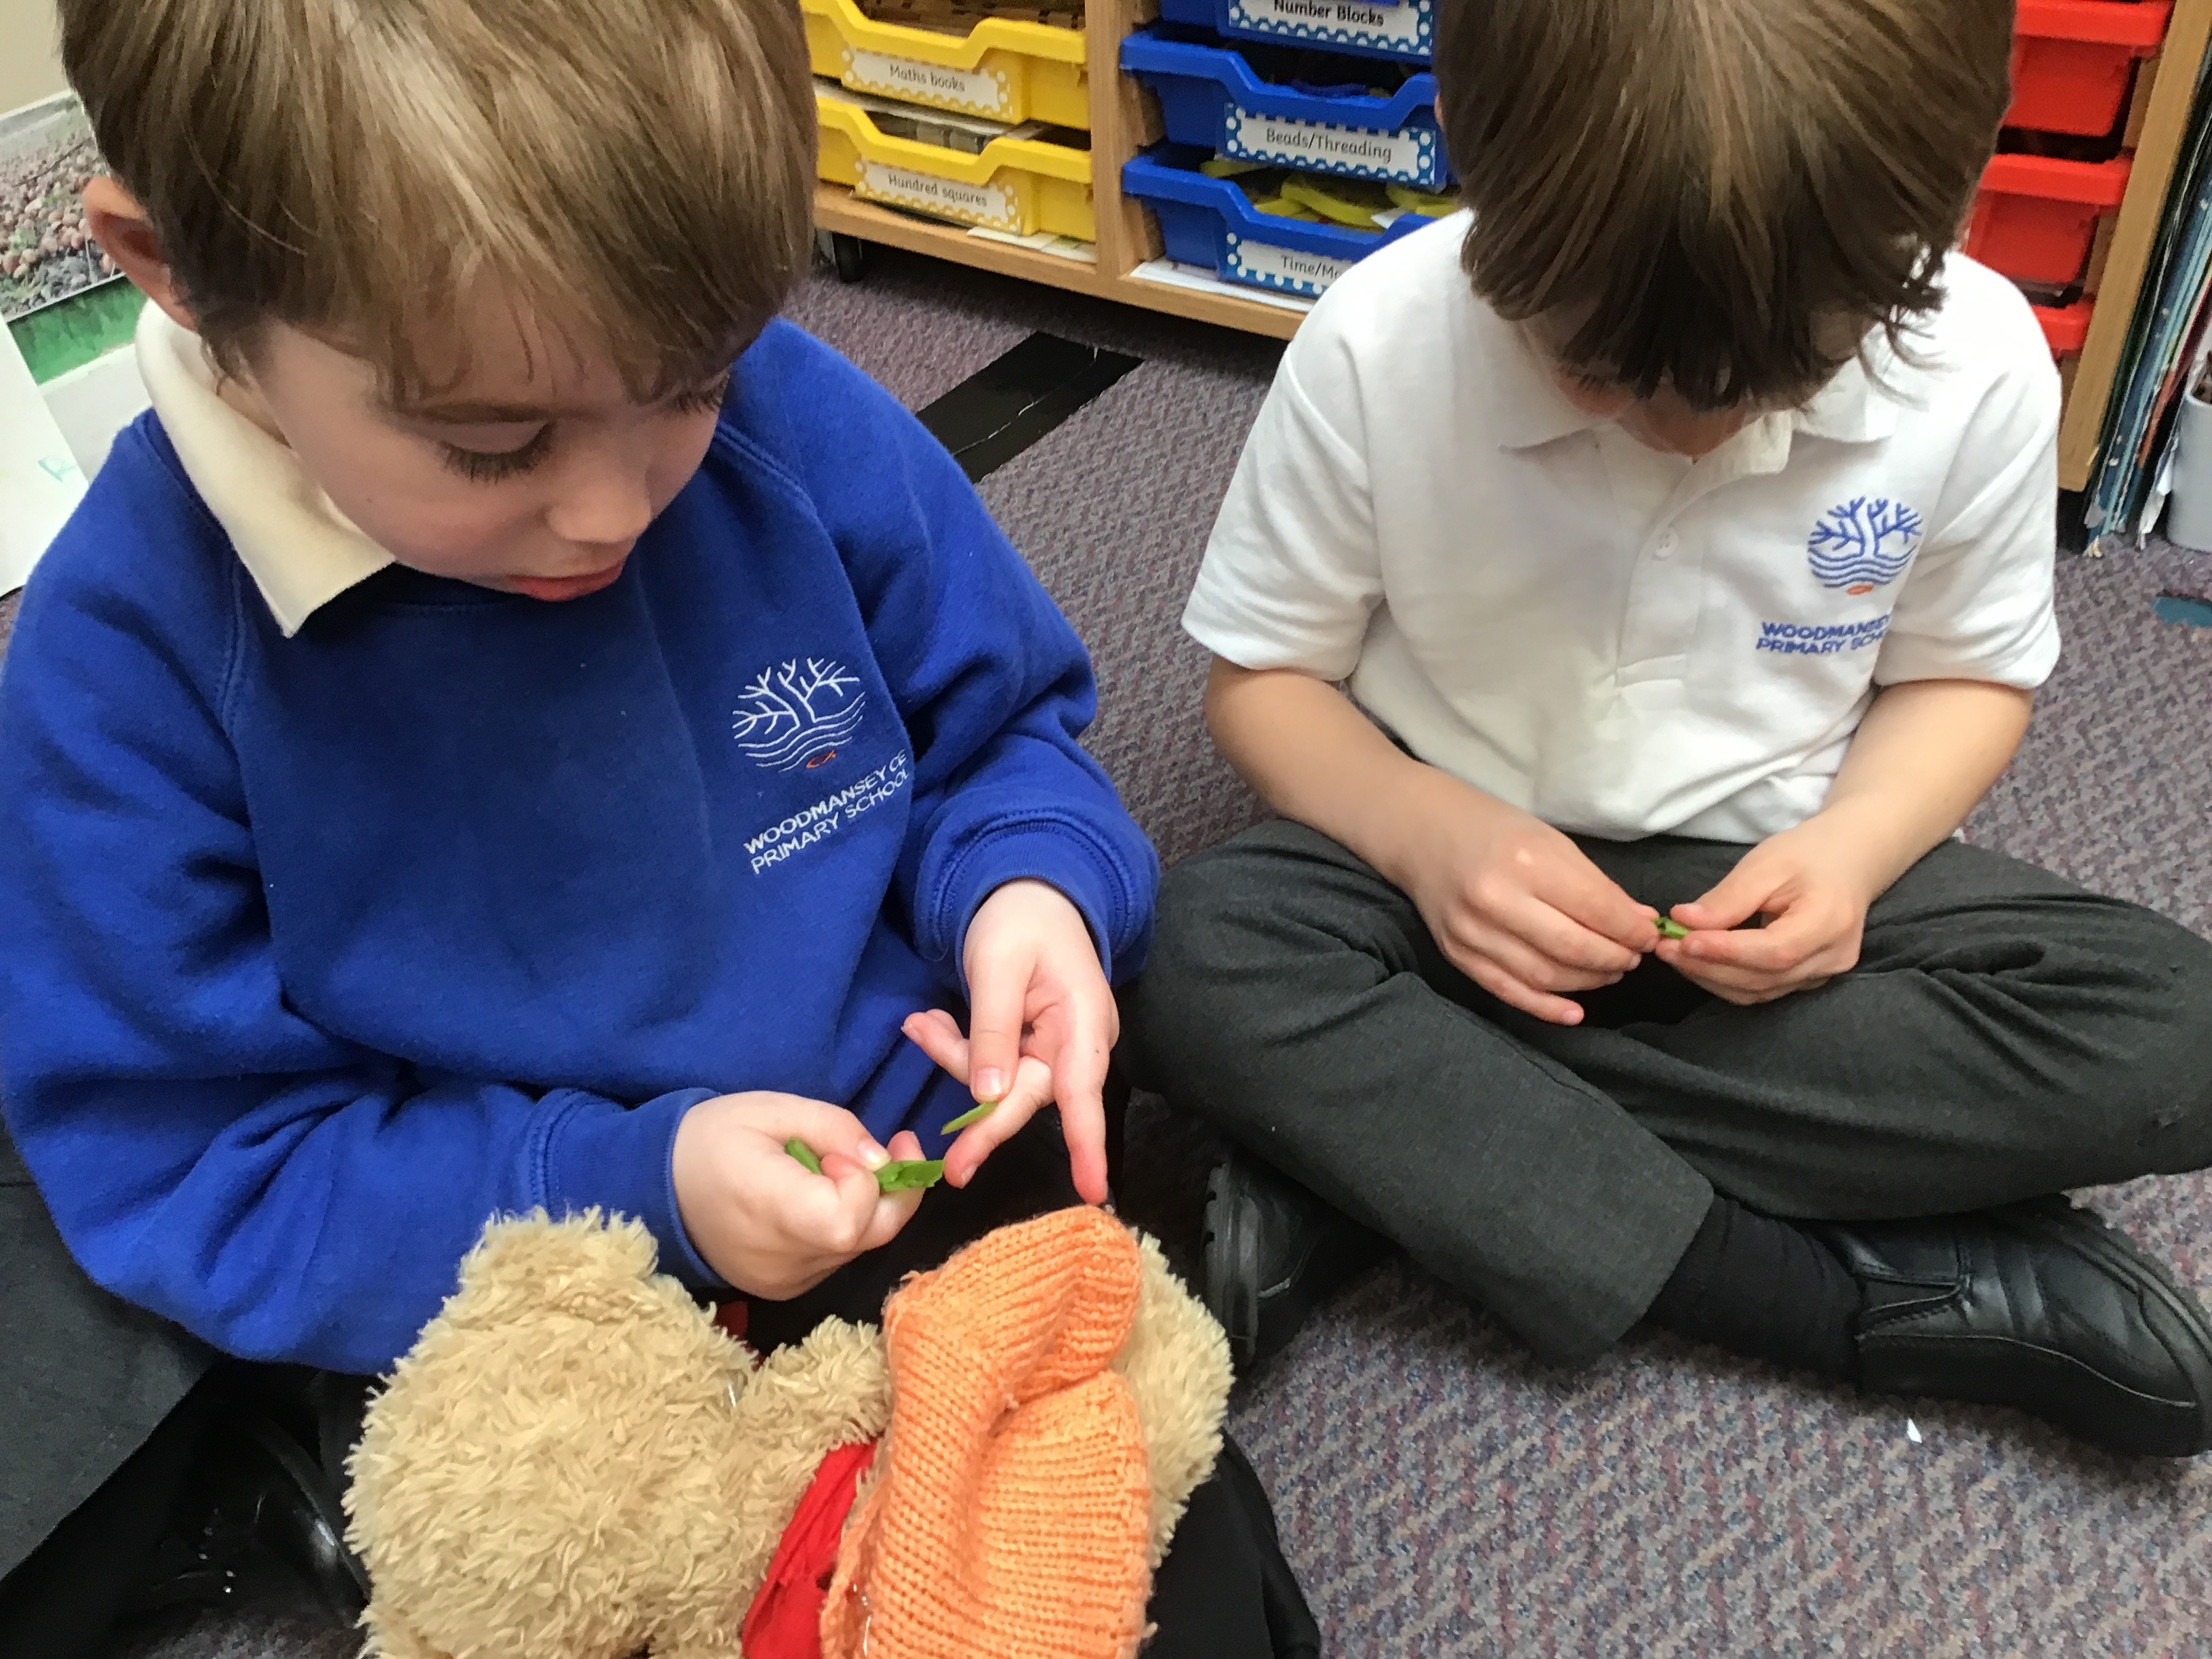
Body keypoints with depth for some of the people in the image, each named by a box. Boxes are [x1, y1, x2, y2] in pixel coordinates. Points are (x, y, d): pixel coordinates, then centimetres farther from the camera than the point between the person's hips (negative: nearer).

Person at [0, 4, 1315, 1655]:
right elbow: (188, 1172, -12)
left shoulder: (798, 421, -13)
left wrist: (1035, 884, -20)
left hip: (931, 1152, 2)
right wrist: (632, 1190, -24)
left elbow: (999, 726, 3)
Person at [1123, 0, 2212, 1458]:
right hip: (1465, 862, -1)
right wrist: (1420, 829, -27)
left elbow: (1968, 677, 2)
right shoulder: (1380, 344, -19)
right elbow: (1263, 677, -7)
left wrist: (1851, 847, -18)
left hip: (1761, 879, 2)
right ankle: (1884, 1295, -23)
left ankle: (1382, 1149, -22)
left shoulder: (1977, 363, -14)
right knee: (1197, 967, -31)